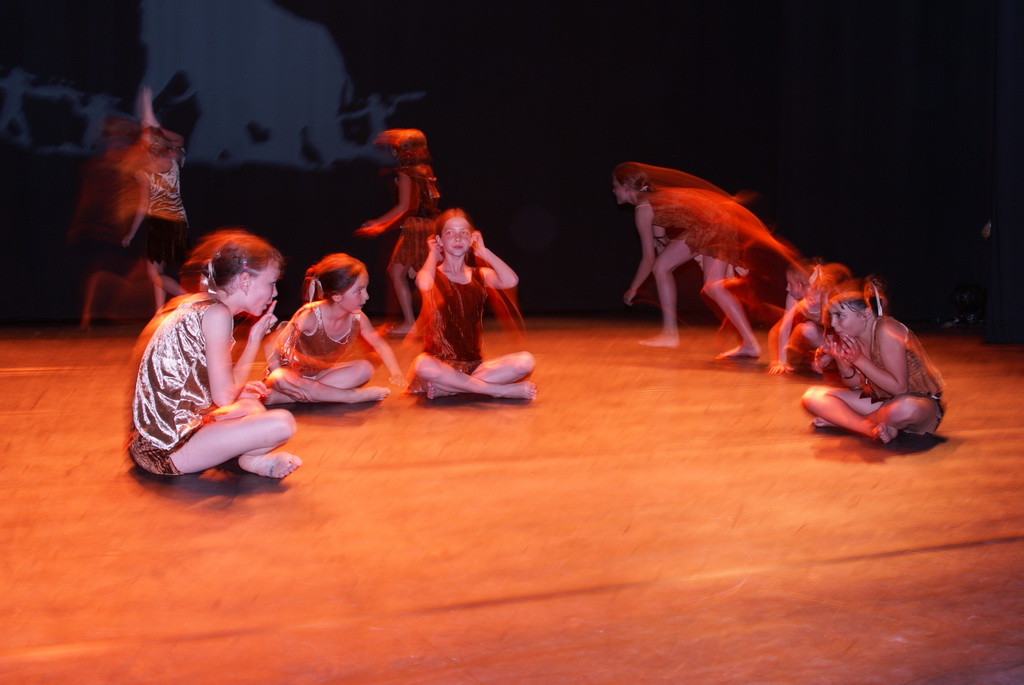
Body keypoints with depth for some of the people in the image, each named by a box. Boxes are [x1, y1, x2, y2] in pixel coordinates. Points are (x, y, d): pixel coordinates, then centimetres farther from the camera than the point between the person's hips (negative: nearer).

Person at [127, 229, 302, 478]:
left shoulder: (194, 304, 13)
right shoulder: (216, 313, -14)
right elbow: (224, 397, -14)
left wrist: (241, 389, 14)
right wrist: (255, 339, -6)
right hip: (169, 448, -10)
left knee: (251, 403, 30)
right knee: (282, 423, -22)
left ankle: (248, 453, 4)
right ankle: (251, 460, 5)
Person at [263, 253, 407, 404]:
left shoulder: (357, 318, -13)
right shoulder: (310, 316, -28)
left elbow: (380, 345, 1)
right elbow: (274, 348, -23)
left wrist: (396, 373, -11)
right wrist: (278, 379, -34)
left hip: (322, 373, 5)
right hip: (295, 374, -5)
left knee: (365, 368, -17)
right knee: (279, 378, -39)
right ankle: (355, 395, -34)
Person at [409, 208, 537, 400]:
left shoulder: (480, 275, 10)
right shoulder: (433, 276, 2)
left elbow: (511, 281, -13)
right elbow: (424, 284, -27)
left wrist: (483, 251, -1)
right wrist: (433, 254, -6)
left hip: (474, 365, 4)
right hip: (440, 364, -4)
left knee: (526, 361, -20)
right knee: (422, 365, -40)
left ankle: (447, 387, -20)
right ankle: (501, 390, -26)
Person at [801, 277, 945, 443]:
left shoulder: (886, 332, -23)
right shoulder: (852, 336, -2)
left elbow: (899, 388, -25)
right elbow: (858, 386, 3)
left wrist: (860, 360, -27)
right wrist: (841, 360, -16)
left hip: (920, 401, -7)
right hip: (881, 400, 7)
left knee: (905, 409, -45)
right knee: (813, 396, -5)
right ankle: (872, 428, -19)